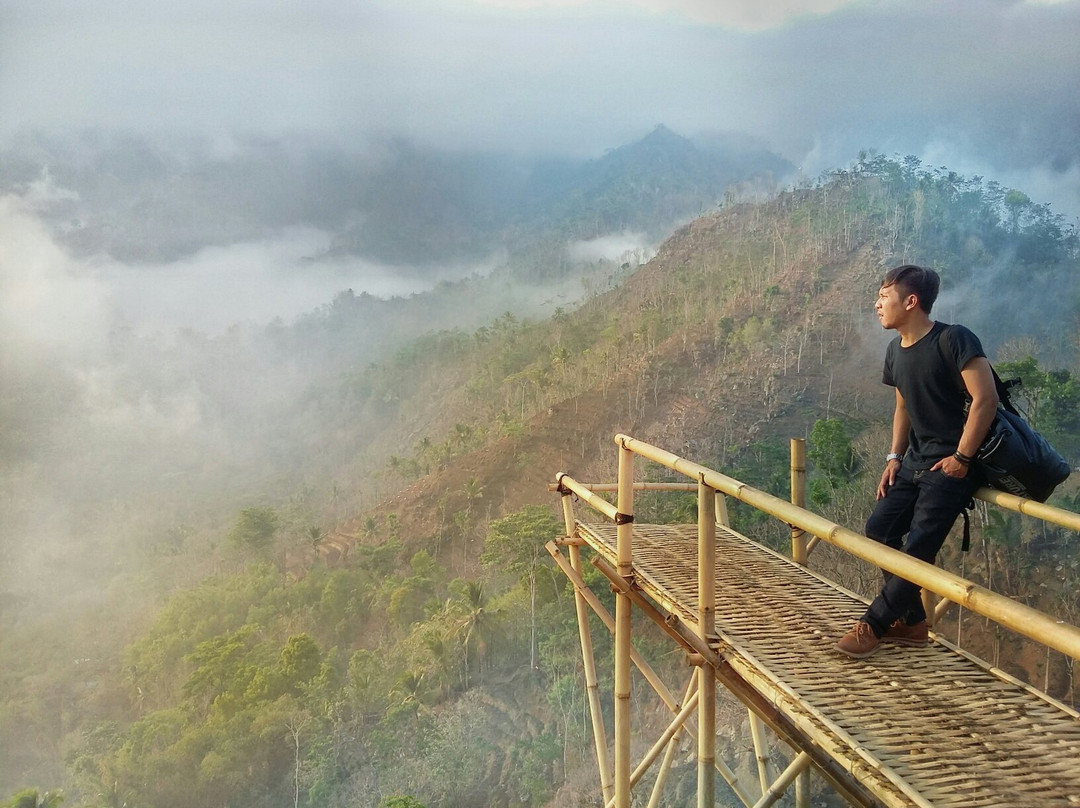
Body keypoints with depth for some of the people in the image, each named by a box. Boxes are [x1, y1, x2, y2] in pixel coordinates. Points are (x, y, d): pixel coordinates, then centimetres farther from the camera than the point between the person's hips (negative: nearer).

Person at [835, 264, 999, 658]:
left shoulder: (954, 340, -16)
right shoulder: (896, 350, 9)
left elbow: (986, 399, -20)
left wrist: (962, 458, -17)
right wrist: (895, 457, 9)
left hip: (951, 463, -8)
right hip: (916, 460, 9)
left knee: (918, 547, -11)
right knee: (879, 528, 2)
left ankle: (873, 625, 0)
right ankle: (911, 623, 13)